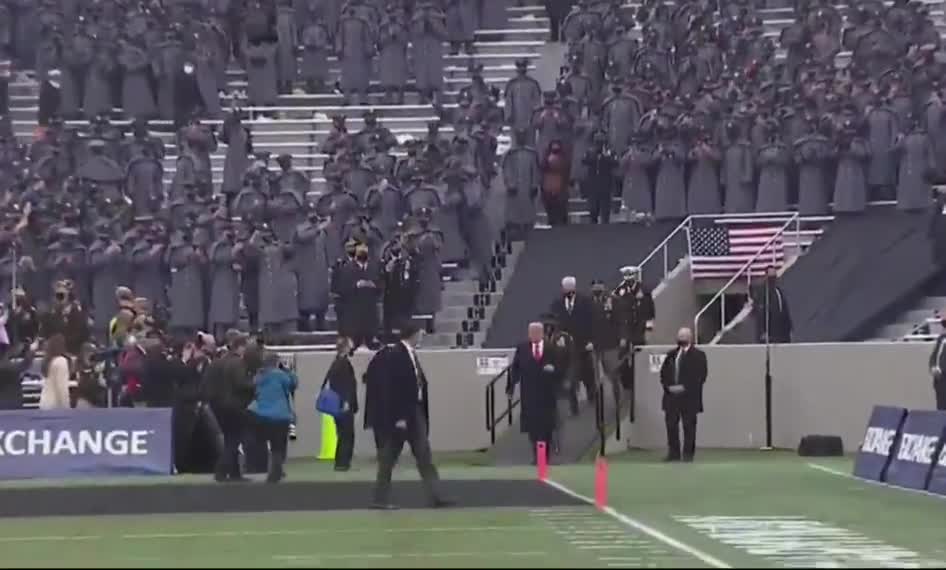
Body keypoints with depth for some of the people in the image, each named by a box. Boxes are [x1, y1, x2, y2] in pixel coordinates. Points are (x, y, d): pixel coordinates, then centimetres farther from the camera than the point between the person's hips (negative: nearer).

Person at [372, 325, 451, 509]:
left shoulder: (411, 354, 9)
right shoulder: (395, 356, -16)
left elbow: (418, 383, 11)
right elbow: (392, 389, -19)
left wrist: (424, 412, 10)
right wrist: (399, 417, -21)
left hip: (415, 411, 8)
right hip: (400, 413, -8)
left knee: (424, 456, 6)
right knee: (389, 458, 2)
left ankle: (435, 497, 6)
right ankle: (381, 499, 12)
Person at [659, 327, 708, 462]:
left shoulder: (698, 355, 0)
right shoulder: (671, 355, 16)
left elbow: (700, 375, -8)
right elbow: (663, 373, 14)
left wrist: (685, 387, -14)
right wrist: (668, 386, -4)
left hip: (689, 397, -4)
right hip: (671, 396, 5)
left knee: (689, 426, -1)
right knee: (671, 424, 3)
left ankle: (688, 454, 4)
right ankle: (673, 453, 10)